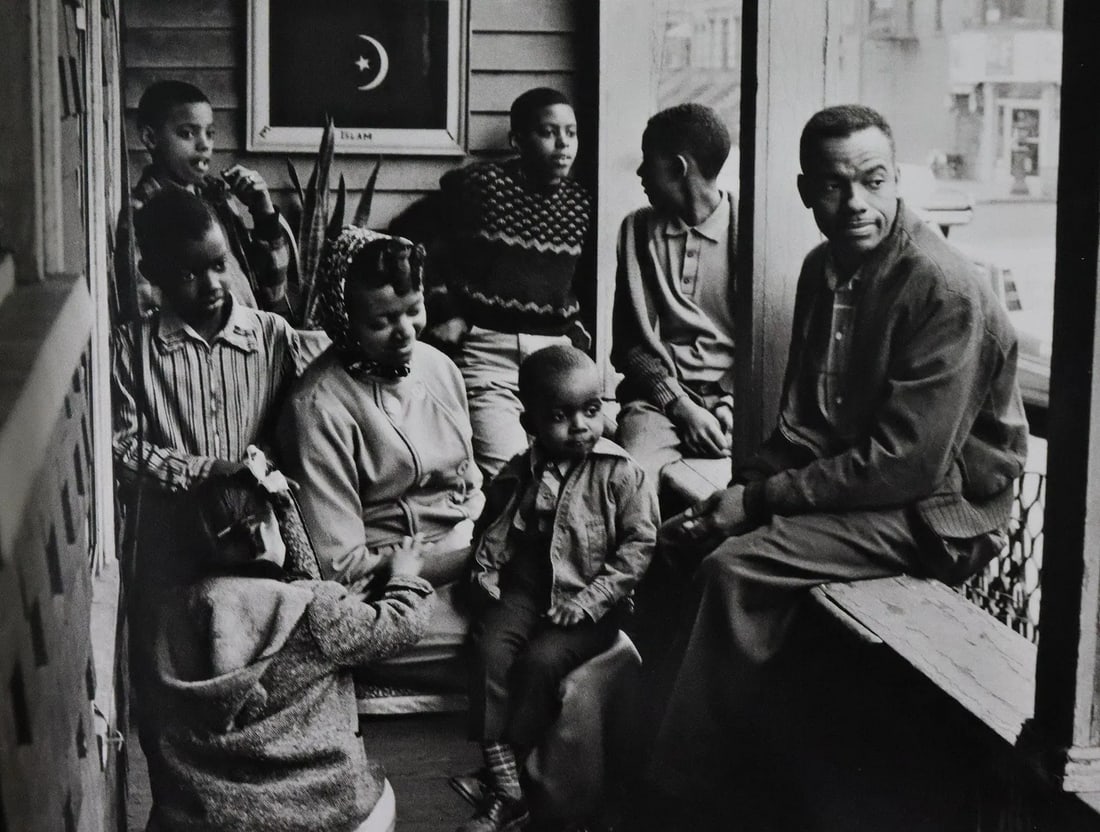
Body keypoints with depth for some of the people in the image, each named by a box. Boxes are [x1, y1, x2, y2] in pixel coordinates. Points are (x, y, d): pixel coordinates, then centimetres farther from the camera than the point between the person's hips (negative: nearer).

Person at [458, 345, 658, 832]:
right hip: (526, 588, 4)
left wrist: (591, 599, -16)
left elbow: (639, 544, -9)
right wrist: (485, 573, 4)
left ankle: (510, 768, -7)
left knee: (542, 659, -26)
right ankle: (507, 791, -22)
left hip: (589, 600, -3)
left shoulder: (621, 474, -6)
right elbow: (492, 529, 23)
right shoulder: (516, 476, 7)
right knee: (491, 646, -21)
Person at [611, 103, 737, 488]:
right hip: (658, 394, 1)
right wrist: (680, 407, -7)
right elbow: (627, 341, 8)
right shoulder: (636, 229, 13)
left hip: (733, 394, -1)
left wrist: (730, 404, -13)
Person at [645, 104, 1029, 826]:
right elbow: (806, 421, 13)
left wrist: (763, 496, -20)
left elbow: (908, 462, -23)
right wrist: (740, 490, -6)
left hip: (937, 511, -9)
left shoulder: (945, 290, -20)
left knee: (737, 566, -23)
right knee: (689, 534, 2)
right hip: (853, 480, 9)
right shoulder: (827, 268, 7)